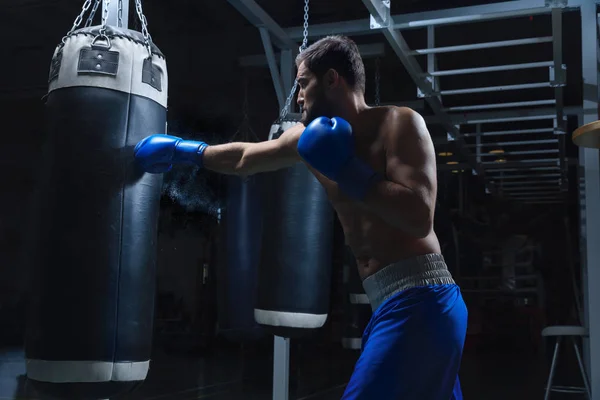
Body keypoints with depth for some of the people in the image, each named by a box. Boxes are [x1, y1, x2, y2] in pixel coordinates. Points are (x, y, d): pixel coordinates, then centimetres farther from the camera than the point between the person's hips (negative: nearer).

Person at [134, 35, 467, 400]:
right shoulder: (314, 134, 11)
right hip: (393, 303, 8)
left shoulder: (399, 123, -10)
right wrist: (180, 150, 34)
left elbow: (419, 217, -23)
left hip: (418, 302, -8)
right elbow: (243, 158, 26)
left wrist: (346, 169, -18)